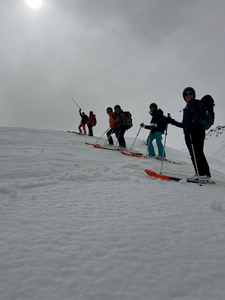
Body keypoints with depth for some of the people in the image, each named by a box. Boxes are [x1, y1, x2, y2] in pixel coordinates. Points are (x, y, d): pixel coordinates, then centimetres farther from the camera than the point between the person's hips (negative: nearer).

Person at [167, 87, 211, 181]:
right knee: (193, 155, 3)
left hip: (197, 131, -8)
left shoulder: (197, 103, 6)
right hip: (188, 133, 8)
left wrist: (193, 123, -31)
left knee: (198, 153, -15)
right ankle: (199, 173, 6)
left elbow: (198, 116, -13)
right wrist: (173, 122, 26)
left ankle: (205, 174, -15)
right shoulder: (186, 108, 28)